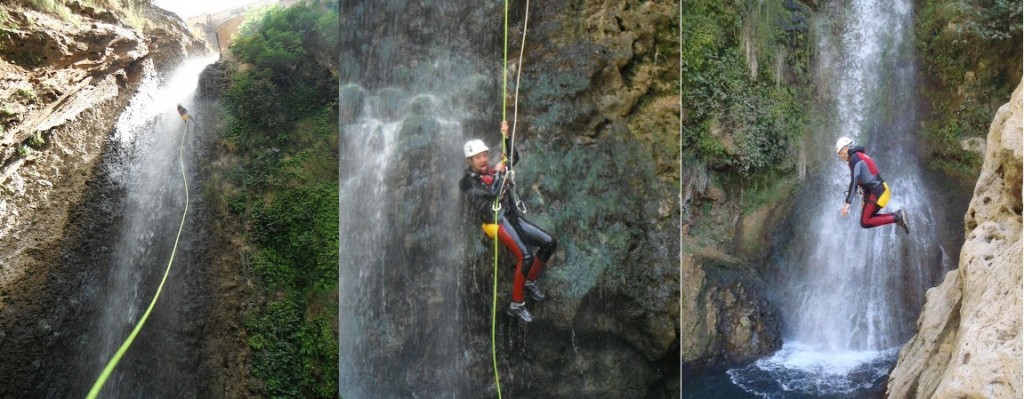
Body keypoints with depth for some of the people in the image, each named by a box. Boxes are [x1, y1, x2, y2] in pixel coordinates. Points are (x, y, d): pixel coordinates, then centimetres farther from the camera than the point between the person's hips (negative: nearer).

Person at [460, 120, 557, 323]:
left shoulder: (493, 170, 18)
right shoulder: (468, 181, -2)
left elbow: (514, 158, 19)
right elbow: (493, 191, -17)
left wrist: (506, 137, 10)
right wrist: (498, 173, -2)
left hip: (513, 217, 8)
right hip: (497, 220, -8)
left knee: (549, 243, 3)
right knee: (525, 256, -26)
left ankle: (531, 281, 19)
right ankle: (516, 304, -17)